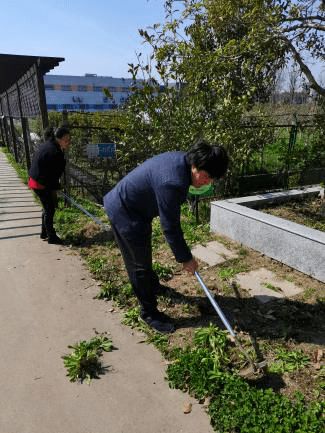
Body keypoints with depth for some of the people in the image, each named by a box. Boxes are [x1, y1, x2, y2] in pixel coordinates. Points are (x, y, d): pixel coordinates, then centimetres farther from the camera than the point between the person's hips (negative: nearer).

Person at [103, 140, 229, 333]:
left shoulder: (182, 159, -7)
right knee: (140, 263, 1)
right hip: (124, 213, -10)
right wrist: (185, 258, -15)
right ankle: (149, 312, 18)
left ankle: (152, 285, 52)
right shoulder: (171, 182, -36)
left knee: (144, 254, 28)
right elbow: (170, 227, -27)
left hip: (135, 207, 10)